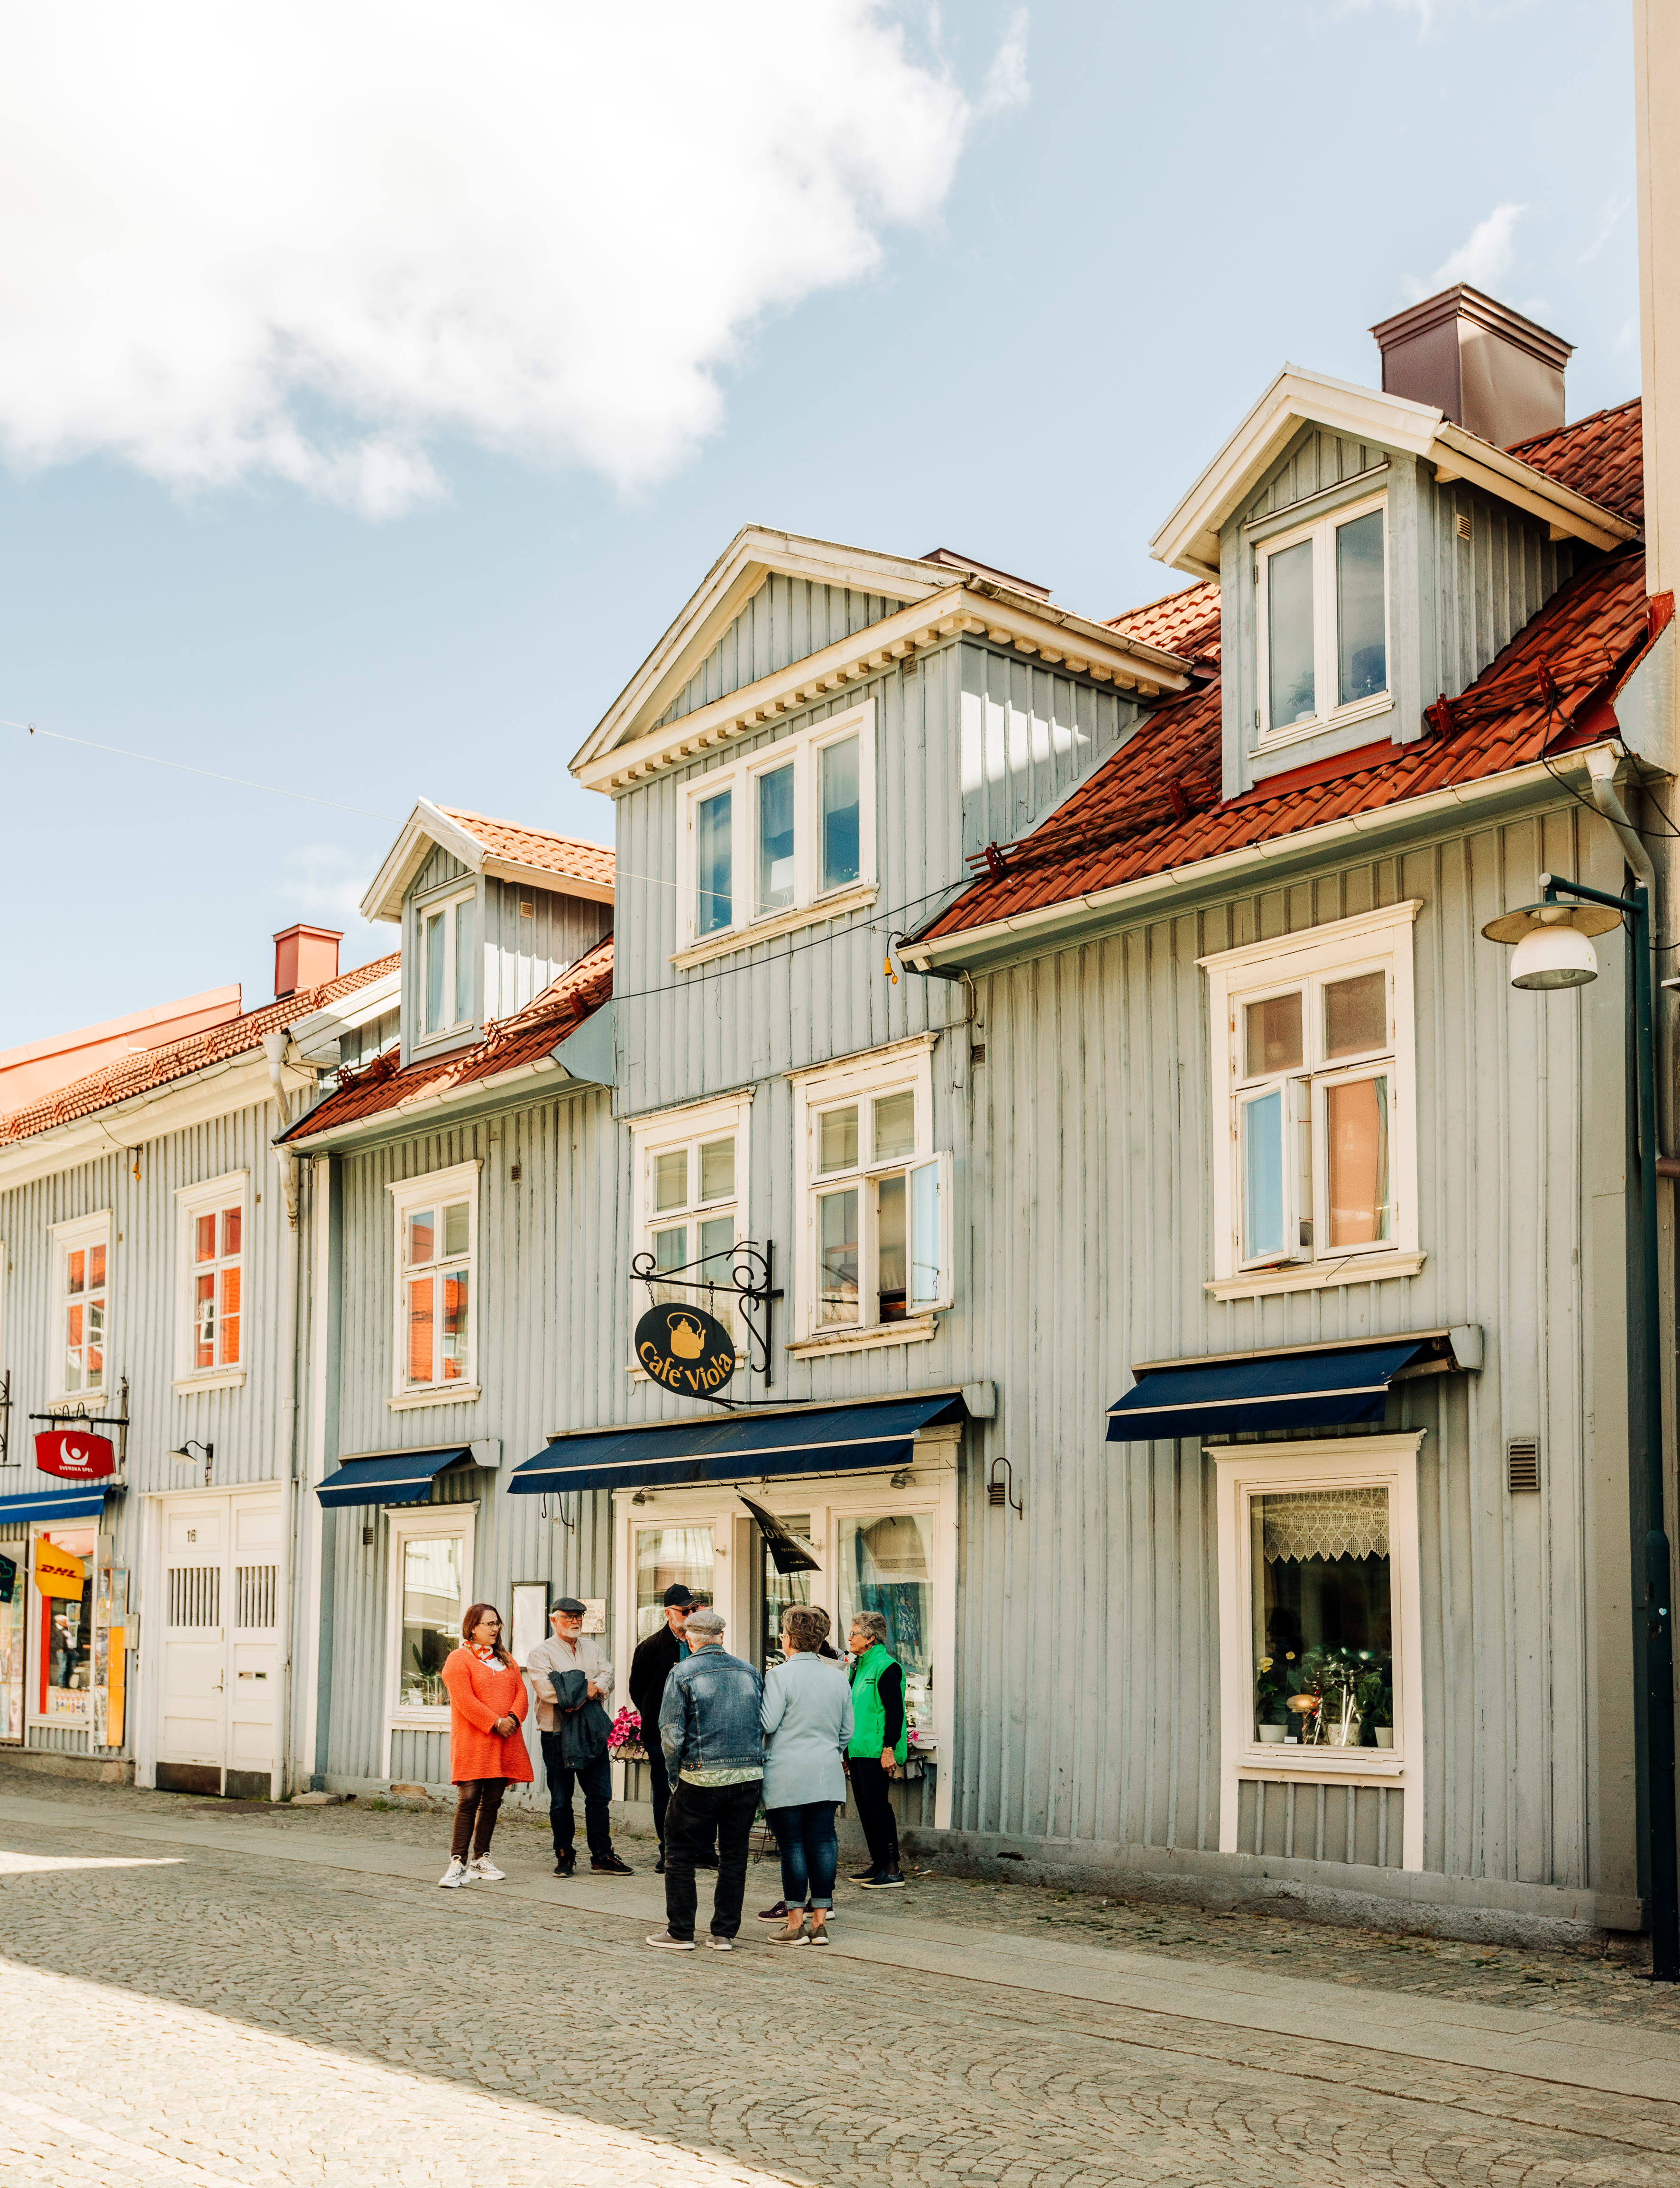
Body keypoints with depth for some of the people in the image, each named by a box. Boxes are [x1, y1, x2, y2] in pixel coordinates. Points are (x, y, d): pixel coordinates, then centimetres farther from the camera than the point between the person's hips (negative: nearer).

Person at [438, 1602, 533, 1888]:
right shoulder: (459, 1659, -2)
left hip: (505, 1742, 6)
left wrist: (512, 1718, -8)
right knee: (468, 1800, -11)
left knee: (492, 1802, 7)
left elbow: (521, 1692, 12)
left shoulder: (505, 1660, 20)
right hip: (472, 1743, -6)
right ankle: (458, 1863, -10)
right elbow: (465, 1700, -12)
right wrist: (495, 1723, -15)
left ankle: (481, 1860, 14)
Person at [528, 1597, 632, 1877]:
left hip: (593, 1735, 4)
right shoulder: (542, 1653, -1)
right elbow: (547, 1690, -16)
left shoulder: (593, 1650, 16)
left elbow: (607, 1678, 2)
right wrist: (587, 1690, -11)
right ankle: (565, 1857, 13)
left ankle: (602, 1856, 10)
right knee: (561, 1801, 3)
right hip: (558, 1736, -4)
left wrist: (591, 1690, -18)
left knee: (600, 1796, 3)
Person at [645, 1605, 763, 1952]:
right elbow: (764, 1726, 11)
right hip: (749, 1777, 4)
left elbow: (672, 1735, -8)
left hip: (702, 1779, -4)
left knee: (680, 1854, 8)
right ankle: (725, 1934, 14)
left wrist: (676, 1777, 3)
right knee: (734, 1855, 11)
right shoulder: (749, 1672, 8)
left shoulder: (683, 1674, -5)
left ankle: (681, 1932, 11)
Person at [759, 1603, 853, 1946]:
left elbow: (768, 1723, -12)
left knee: (792, 1845, 0)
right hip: (827, 1776, 5)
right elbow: (847, 1730, 12)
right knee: (823, 1841, 7)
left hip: (787, 1777, -5)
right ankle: (820, 1921, 9)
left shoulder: (780, 1675, -11)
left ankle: (795, 1923, 4)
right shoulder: (838, 1677, 8)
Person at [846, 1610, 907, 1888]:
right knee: (865, 1808, 11)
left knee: (878, 1807, -9)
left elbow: (895, 1711, -17)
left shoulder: (886, 1667, -12)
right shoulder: (858, 1667, 17)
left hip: (876, 1754, -9)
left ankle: (892, 1871, -7)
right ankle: (878, 1865, 19)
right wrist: (847, 1751, 22)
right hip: (857, 1751, 9)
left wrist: (889, 1749, -21)